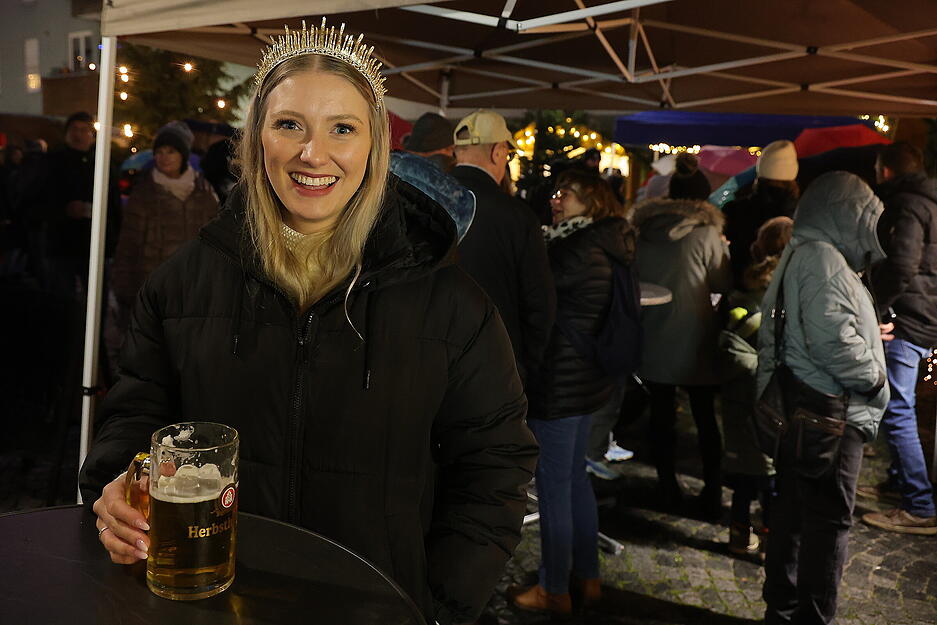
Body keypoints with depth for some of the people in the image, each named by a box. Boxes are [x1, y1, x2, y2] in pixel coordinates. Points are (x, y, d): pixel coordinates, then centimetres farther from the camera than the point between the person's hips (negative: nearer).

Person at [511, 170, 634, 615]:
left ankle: (554, 590, 13)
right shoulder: (602, 248, 11)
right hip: (587, 379, 10)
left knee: (553, 485, 1)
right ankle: (587, 576, 31)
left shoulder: (577, 250, -18)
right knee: (575, 477, 19)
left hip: (559, 385, -10)